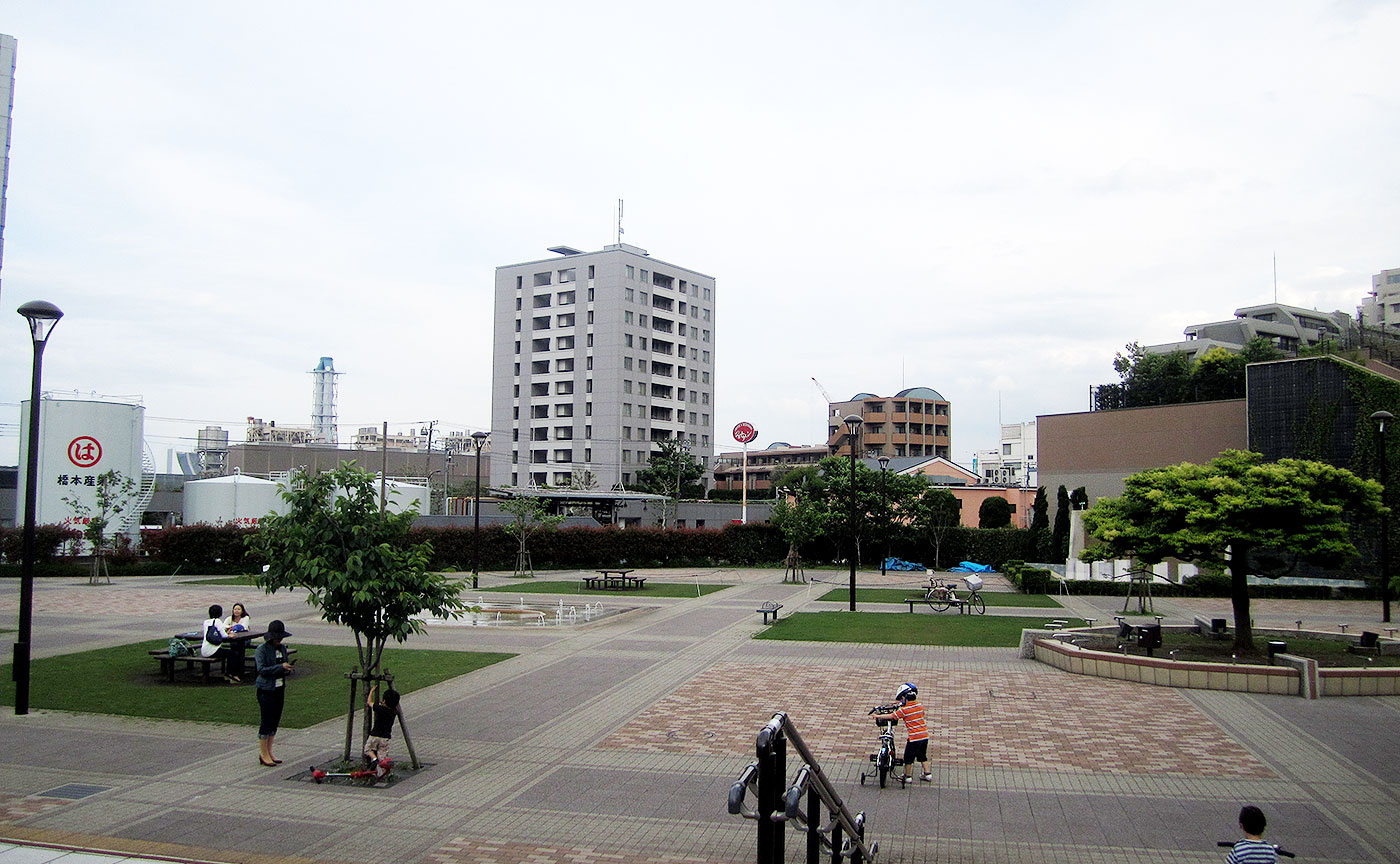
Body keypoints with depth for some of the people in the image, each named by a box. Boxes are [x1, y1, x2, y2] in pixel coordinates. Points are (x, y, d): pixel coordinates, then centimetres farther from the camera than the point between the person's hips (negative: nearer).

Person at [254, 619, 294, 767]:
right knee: (266, 721, -2)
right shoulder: (262, 649, -11)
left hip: (279, 689, 7)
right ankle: (263, 754, 8)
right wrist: (280, 667, -24)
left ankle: (269, 752, 21)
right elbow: (262, 669, -19)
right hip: (266, 689, -7)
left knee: (275, 721, 11)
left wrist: (287, 670, -5)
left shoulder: (282, 648, 9)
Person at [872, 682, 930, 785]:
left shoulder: (904, 710, -13)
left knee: (909, 757, 10)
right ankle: (927, 774, 23)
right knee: (922, 756, 22)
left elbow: (891, 716, -6)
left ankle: (907, 776, 17)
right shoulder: (920, 706, 3)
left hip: (914, 738, -6)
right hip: (925, 735, 6)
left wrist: (878, 716, 6)